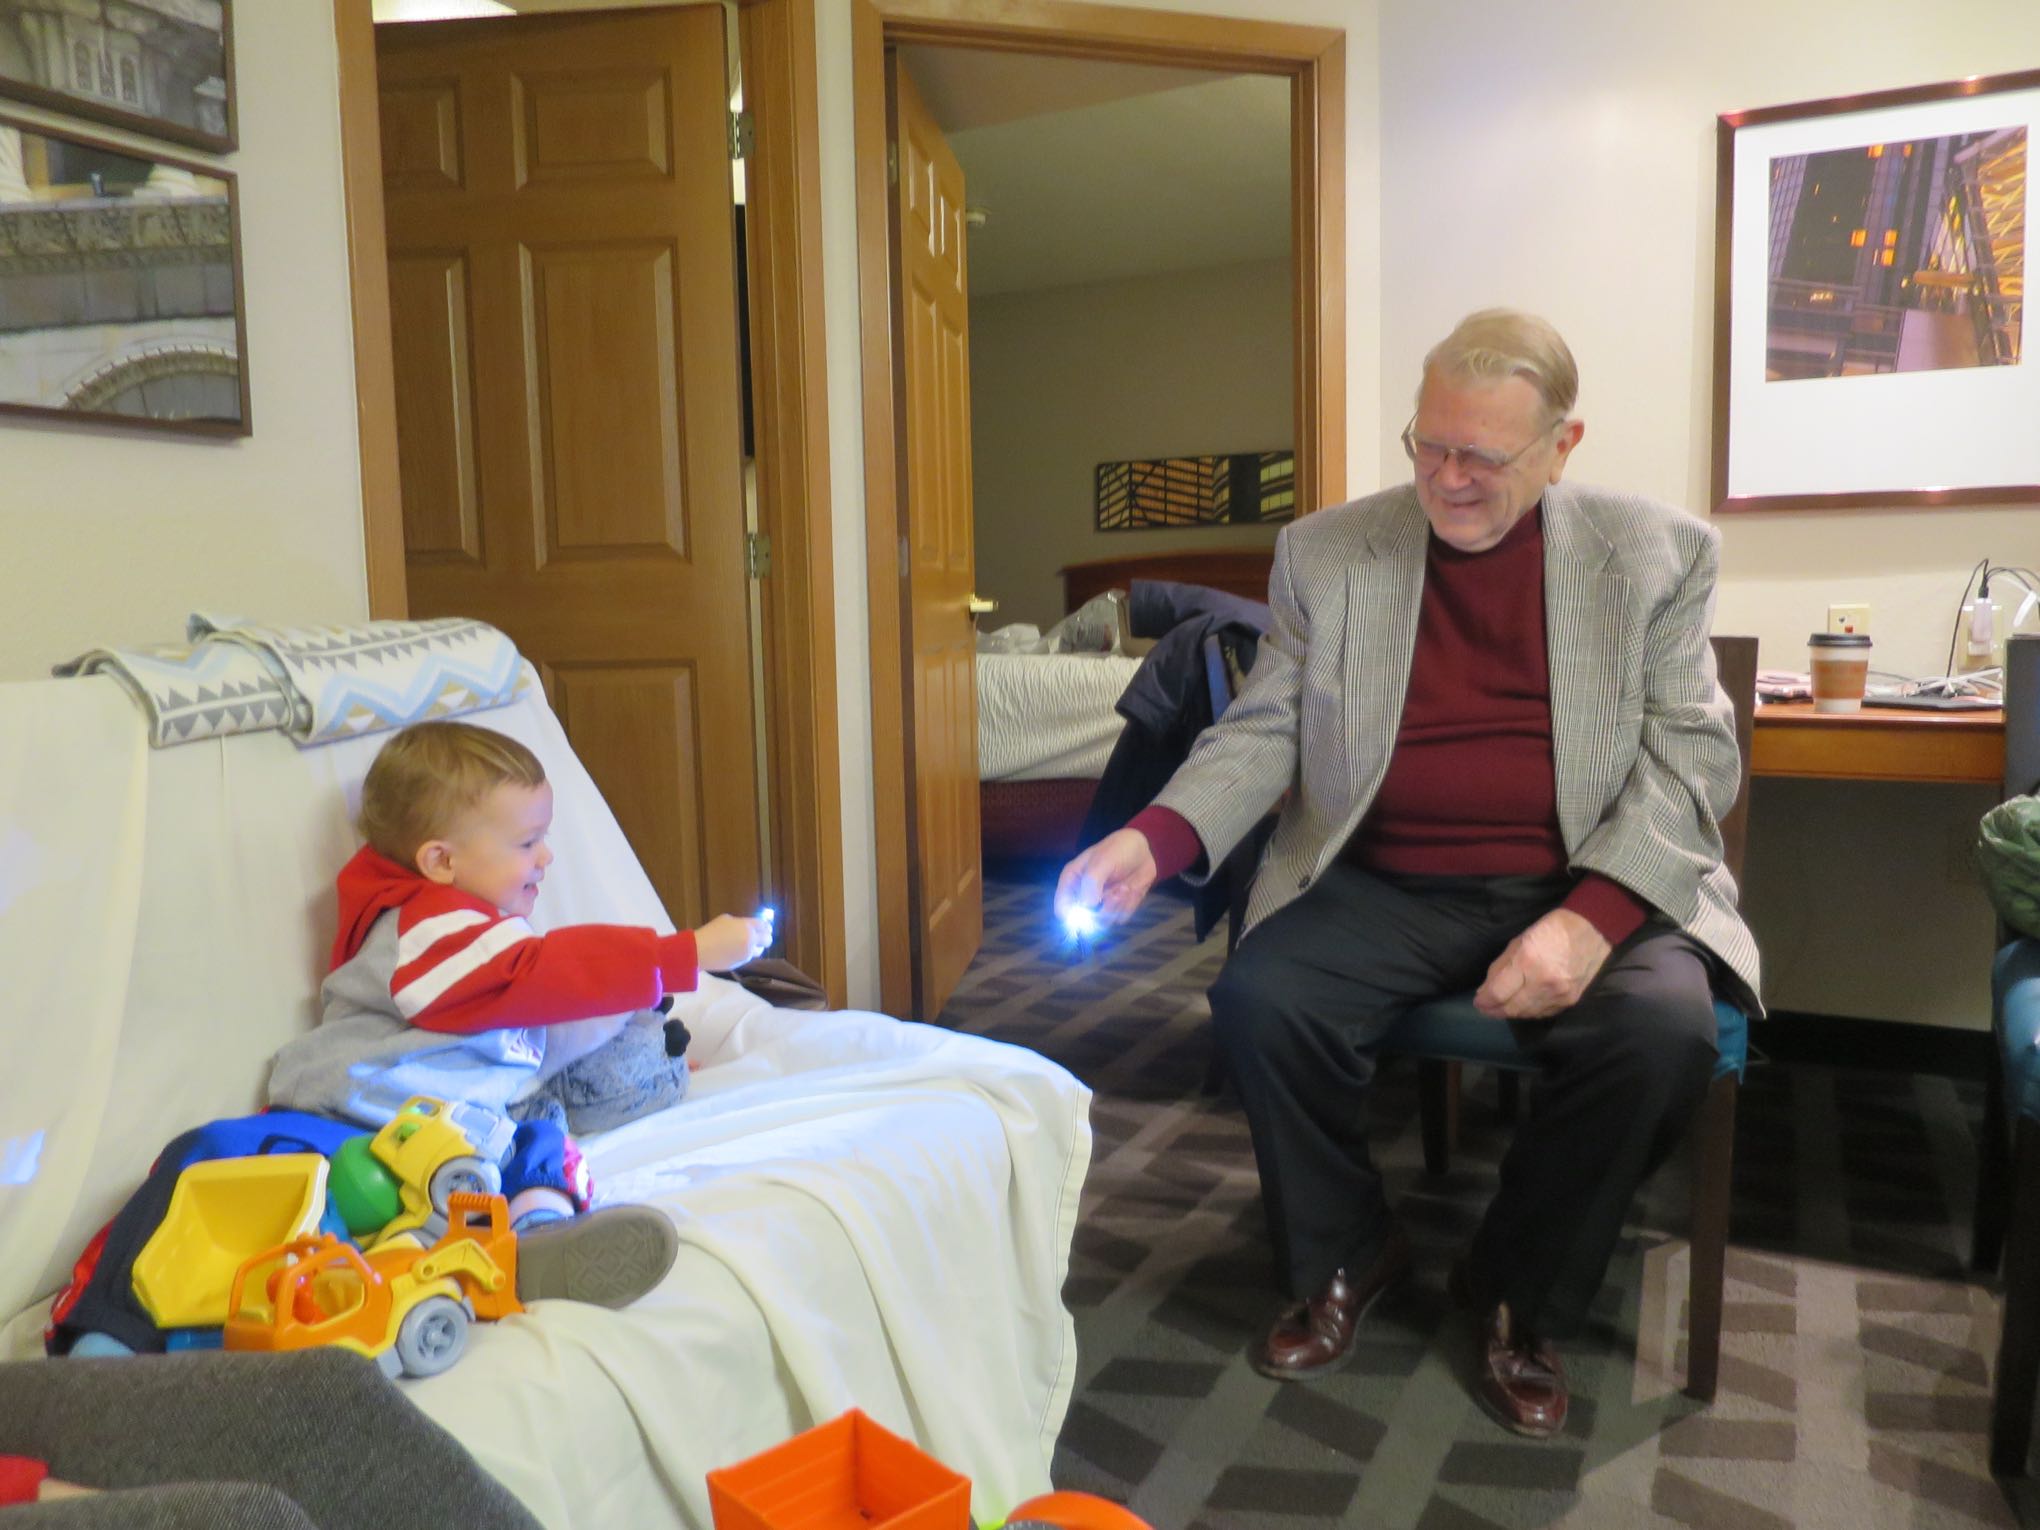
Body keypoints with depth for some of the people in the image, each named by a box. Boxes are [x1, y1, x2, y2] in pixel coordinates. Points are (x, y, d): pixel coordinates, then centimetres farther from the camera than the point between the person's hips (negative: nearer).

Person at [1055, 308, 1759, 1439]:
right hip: (1381, 886, 1)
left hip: (1585, 884, 0)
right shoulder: (1325, 551, 7)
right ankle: (1344, 1257, 7)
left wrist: (1590, 918, -20)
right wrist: (1152, 840, -17)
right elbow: (1263, 732, 3)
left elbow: (1692, 755, -3)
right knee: (1257, 996, -25)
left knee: (1664, 1028, -29)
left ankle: (1521, 1300, 2)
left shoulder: (1658, 554, 4)